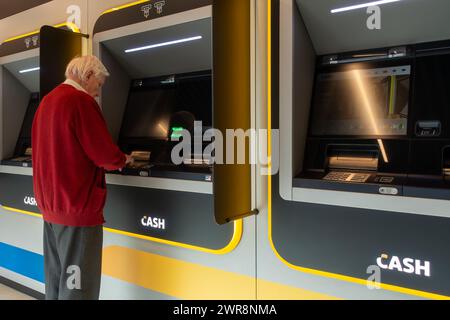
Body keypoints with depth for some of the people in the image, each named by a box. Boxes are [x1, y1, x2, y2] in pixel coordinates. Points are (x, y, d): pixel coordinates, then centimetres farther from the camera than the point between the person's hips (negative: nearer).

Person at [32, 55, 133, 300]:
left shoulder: (47, 101, 13)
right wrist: (124, 160, 4)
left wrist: (113, 160, 17)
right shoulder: (81, 101, -14)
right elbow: (107, 156, -18)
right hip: (78, 208, -9)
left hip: (51, 206, 9)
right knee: (77, 286, -1)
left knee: (56, 282, 17)